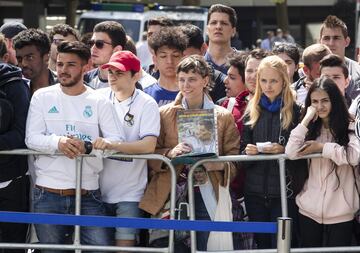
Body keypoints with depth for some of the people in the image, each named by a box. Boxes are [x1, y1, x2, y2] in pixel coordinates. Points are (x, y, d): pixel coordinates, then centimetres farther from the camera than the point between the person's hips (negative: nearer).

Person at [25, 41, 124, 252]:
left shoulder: (99, 102, 4)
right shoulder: (42, 97, 7)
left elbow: (117, 141, -4)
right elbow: (32, 138, -3)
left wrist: (87, 146, -23)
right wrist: (58, 142, -23)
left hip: (88, 195, -1)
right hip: (48, 194, 1)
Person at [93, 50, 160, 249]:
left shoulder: (146, 104, -5)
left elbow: (149, 145, -18)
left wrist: (112, 145, -30)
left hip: (129, 193, -3)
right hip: (98, 189, 3)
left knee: (124, 244, -6)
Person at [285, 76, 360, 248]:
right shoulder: (311, 128, 8)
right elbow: (290, 153, -9)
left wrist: (321, 147, -12)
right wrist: (307, 119, -9)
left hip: (340, 212, -3)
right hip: (309, 209, 3)